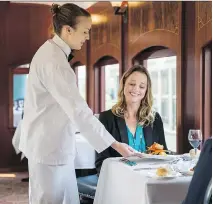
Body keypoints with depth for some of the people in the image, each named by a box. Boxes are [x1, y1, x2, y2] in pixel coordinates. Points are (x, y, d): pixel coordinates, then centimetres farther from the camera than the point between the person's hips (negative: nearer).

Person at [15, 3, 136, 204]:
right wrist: (114, 144, -24)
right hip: (49, 146, -10)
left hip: (54, 144, 10)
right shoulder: (54, 61, -22)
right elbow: (78, 110, -27)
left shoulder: (52, 52, 11)